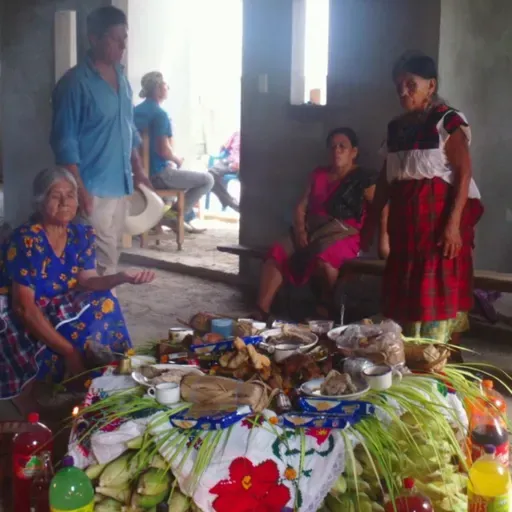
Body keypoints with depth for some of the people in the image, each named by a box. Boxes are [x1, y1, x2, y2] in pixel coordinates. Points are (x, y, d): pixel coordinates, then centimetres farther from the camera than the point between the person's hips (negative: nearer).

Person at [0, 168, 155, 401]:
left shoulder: (83, 235, -1)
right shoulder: (25, 241, -23)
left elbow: (86, 281, -12)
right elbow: (24, 307, -27)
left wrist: (122, 277, -33)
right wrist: (69, 350, -32)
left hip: (61, 310, 7)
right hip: (22, 320, -7)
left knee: (104, 304, -16)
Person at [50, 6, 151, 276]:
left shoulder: (121, 77, 10)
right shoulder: (75, 82, -13)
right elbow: (64, 141, -15)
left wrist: (137, 169, 14)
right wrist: (79, 188, -19)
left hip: (120, 183, 8)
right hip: (94, 187, -7)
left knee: (110, 253, 13)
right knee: (103, 258, -6)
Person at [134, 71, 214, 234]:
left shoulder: (136, 110, 9)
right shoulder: (160, 114, -18)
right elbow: (164, 150, -24)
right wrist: (178, 160, -3)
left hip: (143, 171, 9)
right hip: (158, 174, -9)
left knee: (175, 167, 36)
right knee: (207, 180, -1)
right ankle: (174, 214, 1)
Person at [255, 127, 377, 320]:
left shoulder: (364, 178, 1)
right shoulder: (318, 174, 18)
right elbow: (301, 206, 14)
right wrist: (300, 229, -5)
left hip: (343, 234, -5)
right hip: (312, 230, 6)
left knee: (323, 258, -39)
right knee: (276, 253, -20)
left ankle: (327, 311, -17)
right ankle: (261, 313, -24)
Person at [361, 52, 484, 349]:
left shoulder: (448, 121, -6)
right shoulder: (396, 127, 13)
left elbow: (463, 173, -12)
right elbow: (386, 180, 15)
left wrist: (454, 223, -20)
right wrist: (372, 225, 14)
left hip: (438, 216, -6)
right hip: (405, 220, 7)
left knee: (441, 293, -6)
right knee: (404, 293, 8)